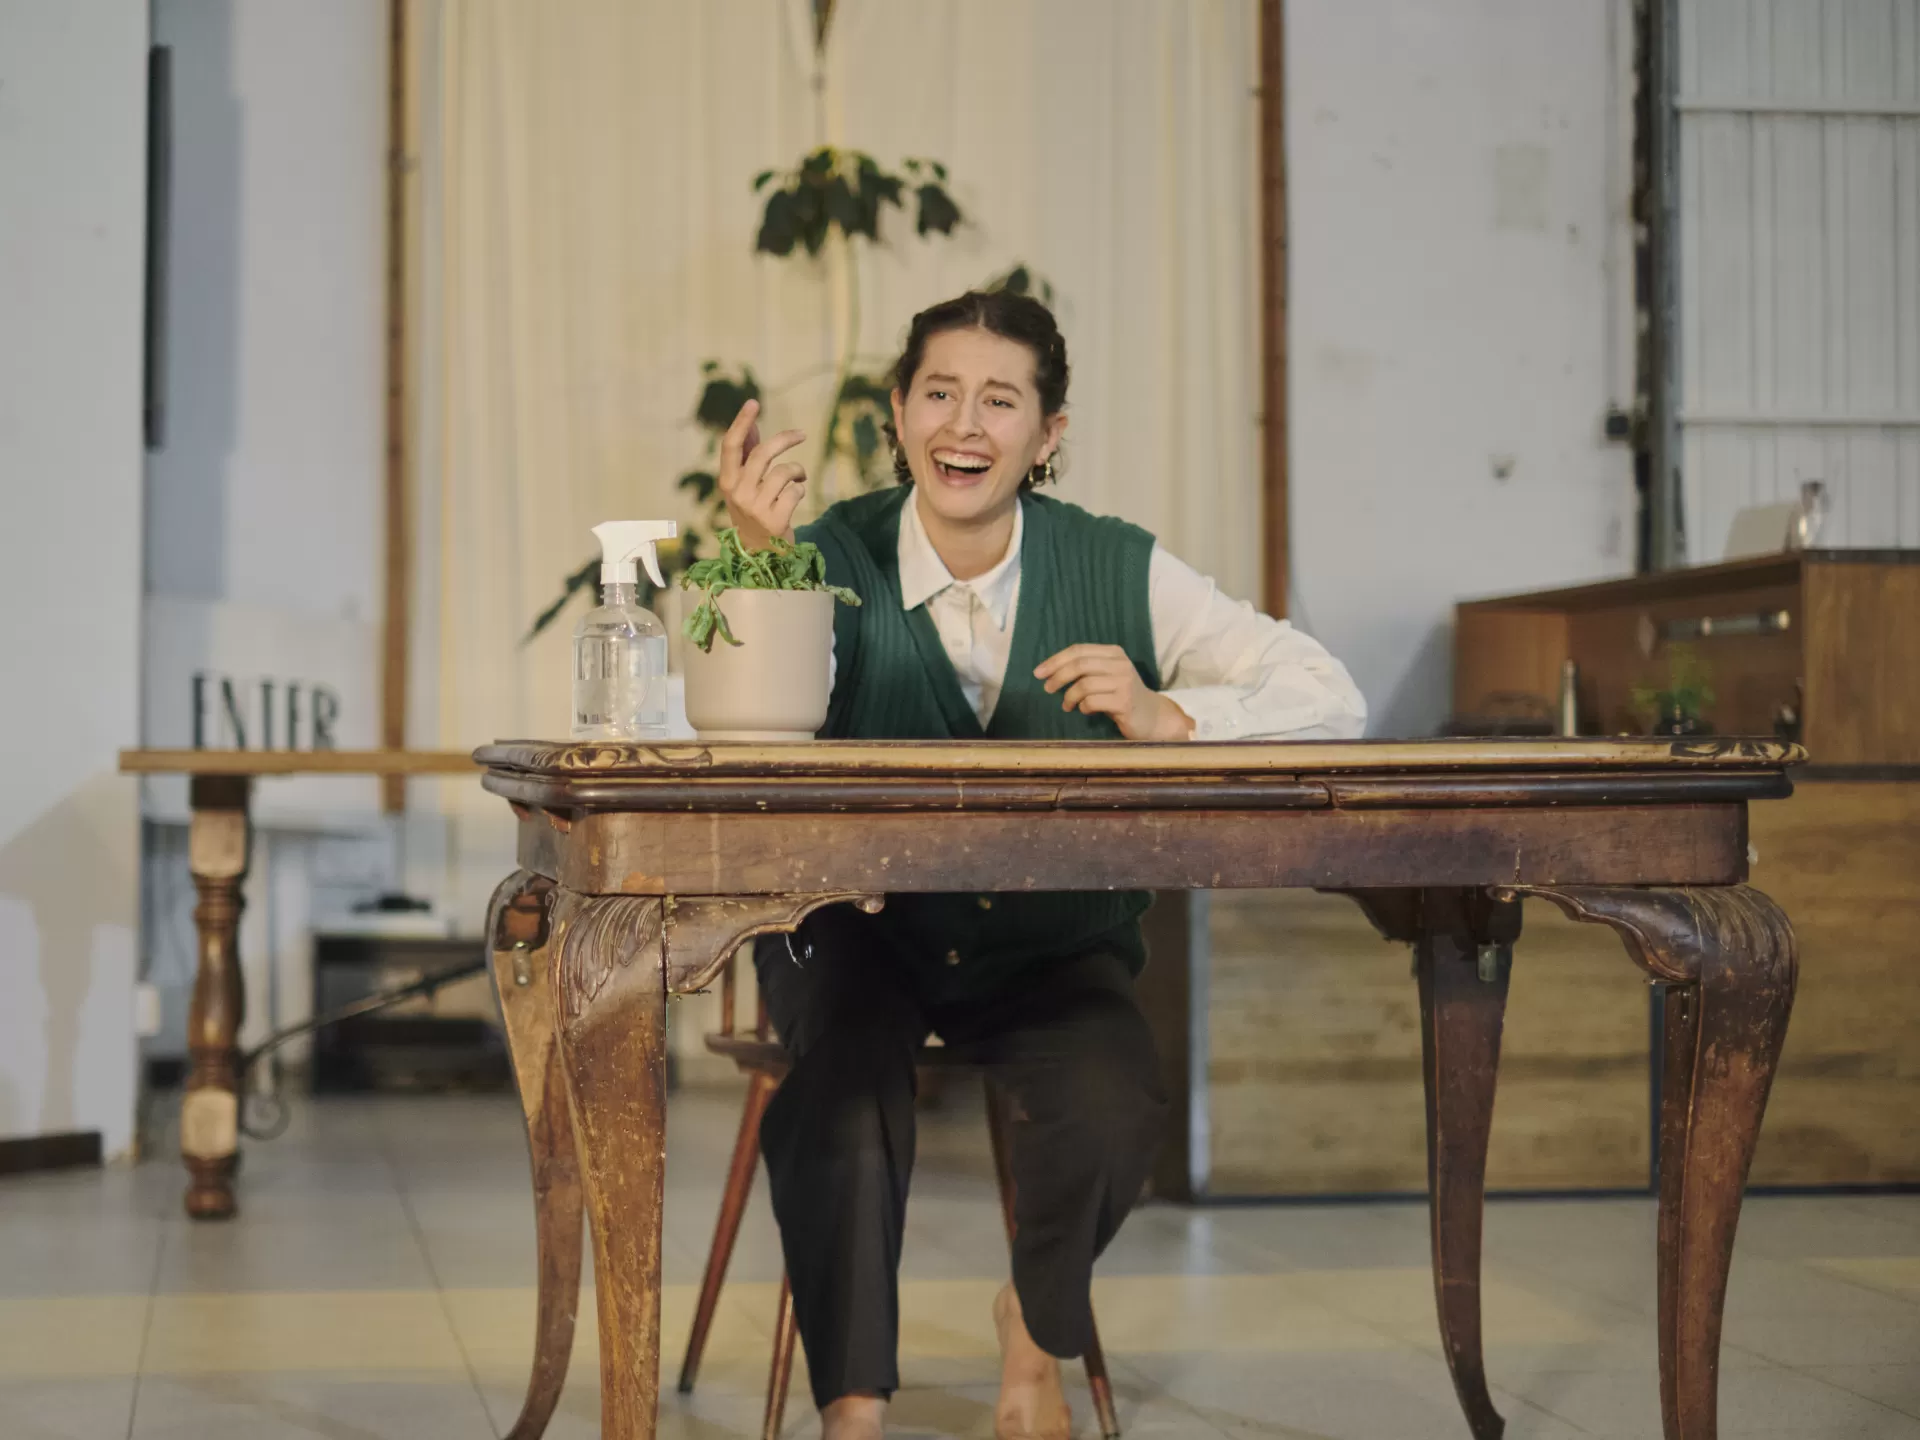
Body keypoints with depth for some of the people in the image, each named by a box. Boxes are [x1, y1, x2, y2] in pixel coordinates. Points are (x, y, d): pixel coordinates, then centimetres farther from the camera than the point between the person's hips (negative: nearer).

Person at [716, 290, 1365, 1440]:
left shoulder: (1119, 570, -6)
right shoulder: (833, 558, -9)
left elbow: (1333, 702, -11)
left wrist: (1168, 718, -28)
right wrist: (760, 558, -36)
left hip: (1052, 946, 1)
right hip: (858, 932, -1)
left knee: (1118, 1106, -26)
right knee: (843, 1092, -31)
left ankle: (1041, 1330, 8)